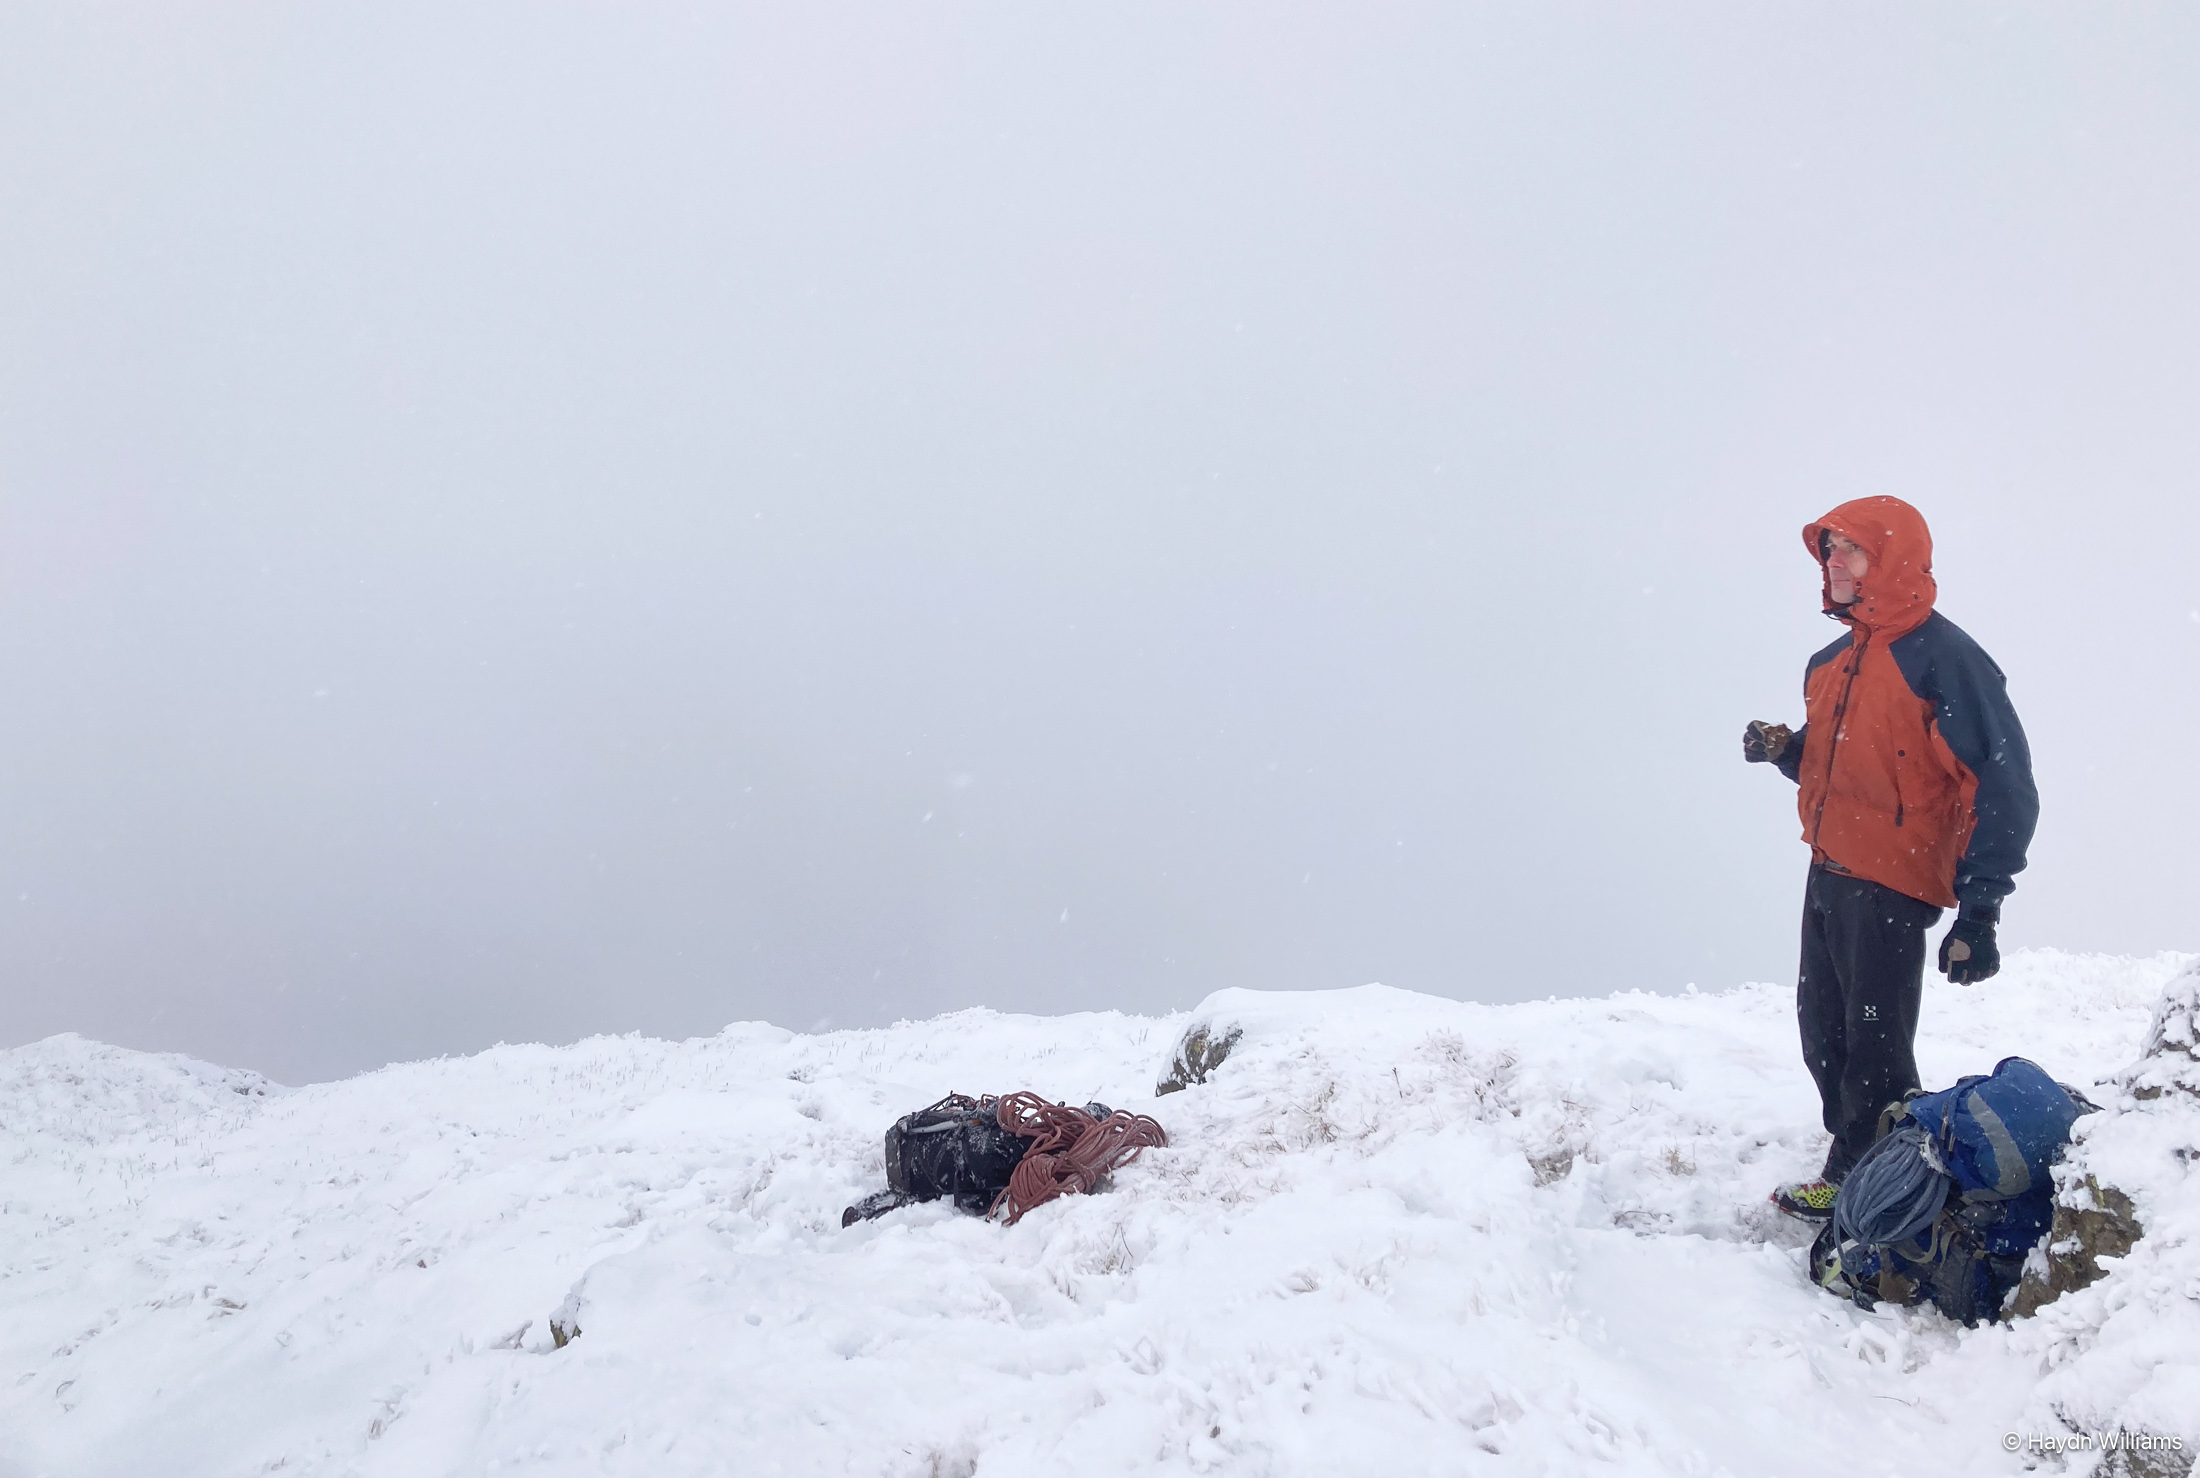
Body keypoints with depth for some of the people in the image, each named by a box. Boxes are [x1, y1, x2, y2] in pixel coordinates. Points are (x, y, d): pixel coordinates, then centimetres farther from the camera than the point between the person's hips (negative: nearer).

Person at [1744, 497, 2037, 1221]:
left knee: (1872, 1046, -1)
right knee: (1825, 1034, 15)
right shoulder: (1830, 663, 13)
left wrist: (1979, 909, -19)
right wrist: (1784, 750, 2)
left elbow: (2002, 780, -15)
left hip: (1892, 886, -8)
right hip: (1827, 875, 8)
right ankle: (1853, 1167, 31)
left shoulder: (1941, 655, -12)